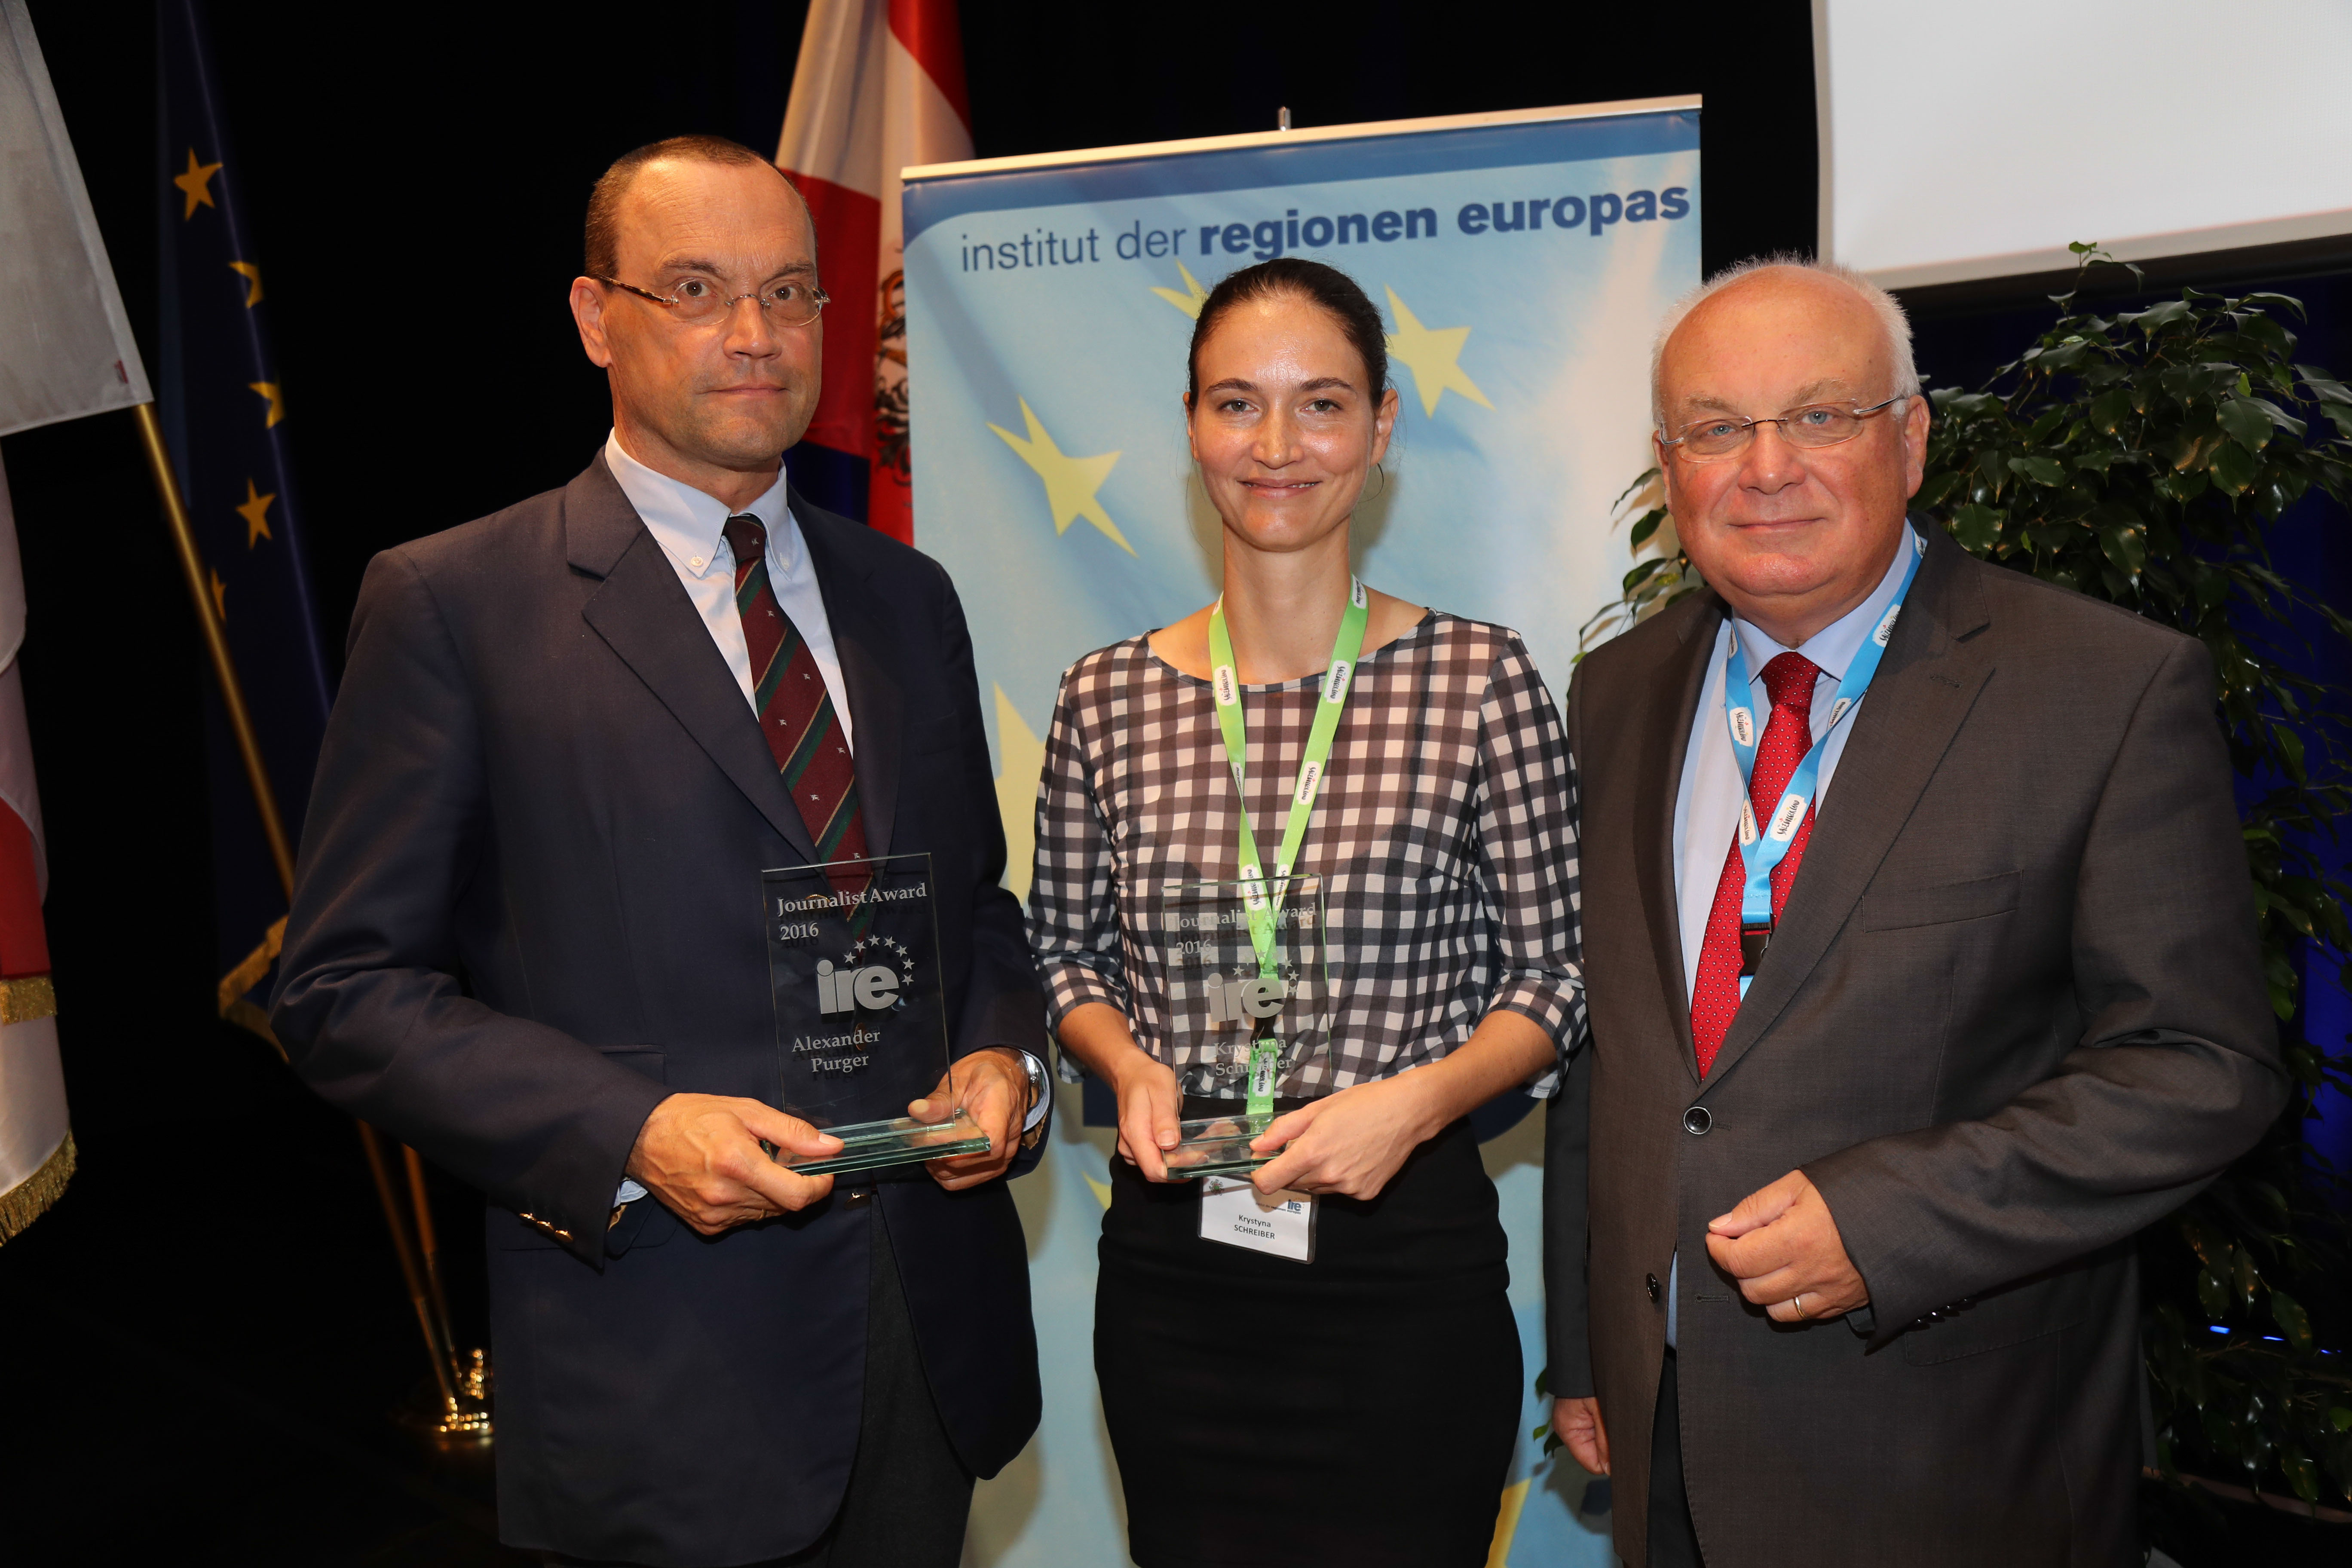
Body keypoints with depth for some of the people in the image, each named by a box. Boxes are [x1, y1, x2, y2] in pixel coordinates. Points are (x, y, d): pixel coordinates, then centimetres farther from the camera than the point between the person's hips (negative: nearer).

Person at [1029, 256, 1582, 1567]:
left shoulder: (1482, 680, -6)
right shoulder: (1107, 699, 0)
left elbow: (1550, 977, -1)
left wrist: (1419, 1099, -17)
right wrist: (1131, 1068, -7)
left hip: (1406, 1261, -2)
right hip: (1170, 1270, 2)